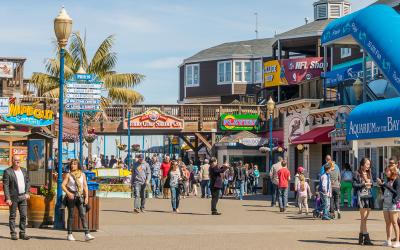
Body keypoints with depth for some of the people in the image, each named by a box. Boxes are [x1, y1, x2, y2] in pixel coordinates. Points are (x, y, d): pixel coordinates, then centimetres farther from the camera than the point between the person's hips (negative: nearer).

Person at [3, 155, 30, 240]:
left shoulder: (24, 170, 12)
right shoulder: (7, 172, -6)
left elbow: (27, 182, 17)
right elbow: (5, 186, -9)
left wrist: (27, 193, 4)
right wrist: (7, 198, -15)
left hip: (23, 196, 5)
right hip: (13, 197, -5)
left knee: (24, 215, 4)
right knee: (13, 216, 2)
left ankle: (22, 233, 11)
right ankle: (13, 233, 8)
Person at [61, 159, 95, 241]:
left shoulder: (82, 174, 10)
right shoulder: (68, 175, 3)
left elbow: (85, 186, 9)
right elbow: (63, 185, -2)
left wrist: (86, 197, 1)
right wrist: (68, 193, -18)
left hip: (80, 197, 2)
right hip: (71, 197, -2)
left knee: (83, 215, -8)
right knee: (71, 216, 3)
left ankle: (87, 234, -15)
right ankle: (69, 234, 12)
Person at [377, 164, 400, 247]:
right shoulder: (388, 181, 15)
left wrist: (385, 185, -19)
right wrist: (381, 185, 5)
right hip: (386, 203, 7)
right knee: (387, 223, 6)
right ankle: (388, 241, 9)